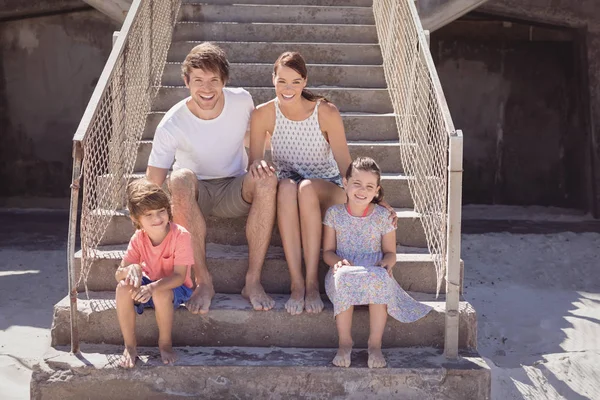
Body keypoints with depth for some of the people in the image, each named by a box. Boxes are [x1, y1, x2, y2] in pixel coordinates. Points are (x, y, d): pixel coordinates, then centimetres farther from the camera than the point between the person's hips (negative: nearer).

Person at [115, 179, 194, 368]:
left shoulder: (180, 235, -25)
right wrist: (131, 269, -38)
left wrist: (153, 287, -44)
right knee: (123, 287, -26)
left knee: (161, 294, -37)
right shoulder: (138, 239, -11)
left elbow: (179, 276, -27)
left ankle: (165, 343, -10)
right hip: (148, 286, 4)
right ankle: (129, 346, -11)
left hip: (175, 288, -4)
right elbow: (118, 274, -13)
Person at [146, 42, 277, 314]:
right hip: (195, 195, -1)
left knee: (267, 180, -32)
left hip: (234, 192, 2)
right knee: (180, 178, -37)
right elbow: (152, 187, -17)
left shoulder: (242, 101, -11)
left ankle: (253, 281, -27)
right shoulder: (172, 124, -18)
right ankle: (203, 282, -30)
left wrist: (259, 160, -11)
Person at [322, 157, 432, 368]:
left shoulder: (383, 216, 4)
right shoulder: (334, 213, 4)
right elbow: (328, 251, 6)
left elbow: (390, 252, 8)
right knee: (343, 277, -37)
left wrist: (386, 263, -17)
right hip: (343, 273, 0)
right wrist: (337, 261, -17)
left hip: (374, 274, 0)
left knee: (381, 278, -37)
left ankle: (375, 344, -23)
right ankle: (344, 342, -21)